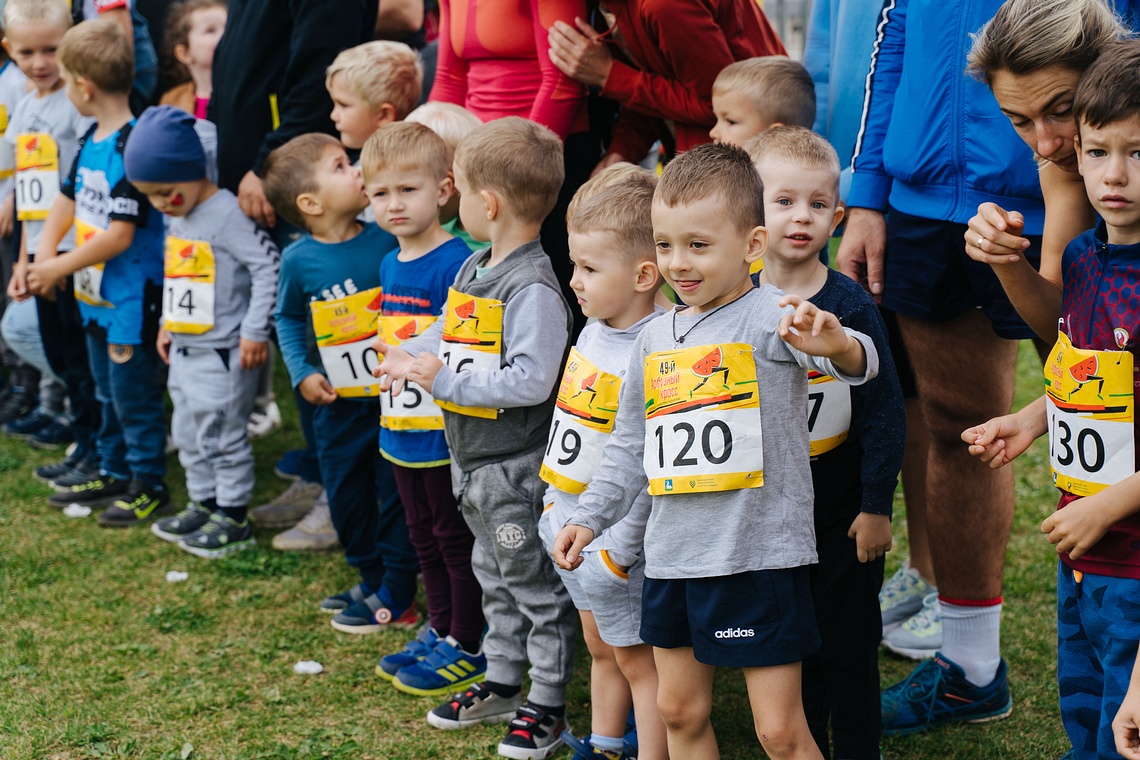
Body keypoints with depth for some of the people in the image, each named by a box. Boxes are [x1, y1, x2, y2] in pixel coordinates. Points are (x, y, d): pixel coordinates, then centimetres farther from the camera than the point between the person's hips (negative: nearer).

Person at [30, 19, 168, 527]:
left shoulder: (131, 148, -24)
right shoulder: (91, 140, 5)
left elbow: (120, 235, -25)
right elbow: (68, 199, 16)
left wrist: (59, 269, -16)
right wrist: (44, 254, 1)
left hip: (131, 299, -10)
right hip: (97, 295, 10)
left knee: (135, 396, 3)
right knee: (108, 392, 21)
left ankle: (149, 486, 15)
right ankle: (114, 473, 35)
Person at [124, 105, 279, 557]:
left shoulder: (226, 214, -19)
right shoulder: (177, 218, 10)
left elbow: (268, 265, -22)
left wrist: (255, 330, -21)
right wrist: (167, 324, 22)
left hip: (222, 352, -9)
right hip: (185, 349, 9)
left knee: (222, 435, -2)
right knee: (188, 434, 17)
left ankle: (234, 519, 8)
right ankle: (203, 506, 30)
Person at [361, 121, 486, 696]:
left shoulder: (456, 263, -18)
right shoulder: (390, 266, 10)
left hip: (446, 432, -9)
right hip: (401, 428, 9)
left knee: (456, 537, 4)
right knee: (423, 536, 19)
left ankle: (467, 647, 15)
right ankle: (440, 631, 33)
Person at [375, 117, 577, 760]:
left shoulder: (532, 287, -23)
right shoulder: (473, 270, 7)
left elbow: (531, 380, -30)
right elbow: (448, 333, 19)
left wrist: (446, 380, -26)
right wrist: (407, 357, -1)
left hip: (518, 466, -10)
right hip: (474, 461, 10)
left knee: (537, 586, 4)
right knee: (495, 578, 22)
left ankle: (548, 705, 15)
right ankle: (502, 685, 37)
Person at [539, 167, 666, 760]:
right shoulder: (593, 333, 4)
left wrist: (616, 551, -22)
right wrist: (553, 506, 16)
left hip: (615, 534, -9)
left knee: (637, 660, 4)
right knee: (600, 649, 23)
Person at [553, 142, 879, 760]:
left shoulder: (771, 317, -11)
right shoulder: (656, 338, 9)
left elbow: (856, 363, -29)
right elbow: (630, 444, 19)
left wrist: (838, 347, -51)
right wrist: (589, 517, 14)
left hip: (760, 554, -6)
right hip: (673, 556, 7)